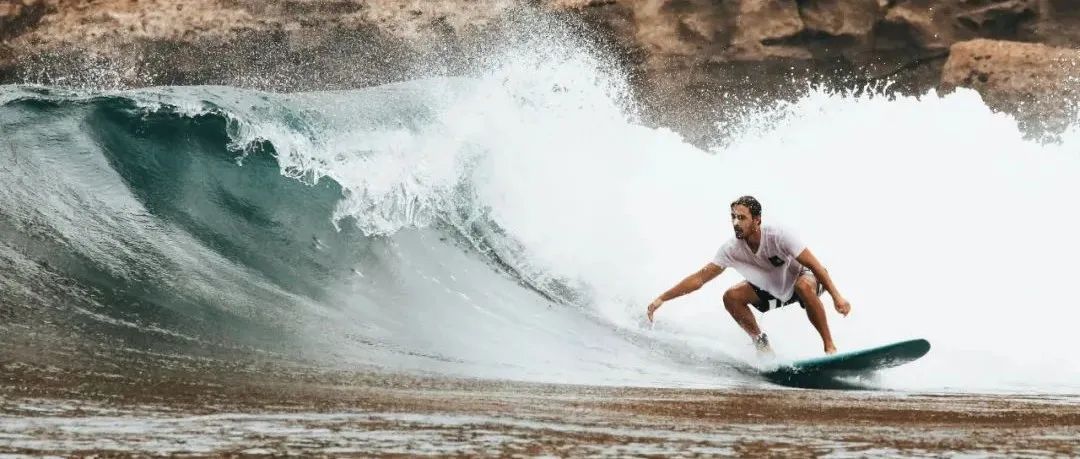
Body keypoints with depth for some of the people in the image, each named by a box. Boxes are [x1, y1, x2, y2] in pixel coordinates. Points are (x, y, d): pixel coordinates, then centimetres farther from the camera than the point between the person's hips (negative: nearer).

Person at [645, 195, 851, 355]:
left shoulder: (778, 236, -32)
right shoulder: (732, 249, -19)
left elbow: (815, 265, -30)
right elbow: (699, 278, -15)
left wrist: (836, 296, -38)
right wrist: (661, 299, -20)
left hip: (805, 278, -5)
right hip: (773, 289, 5)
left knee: (804, 286, -40)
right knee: (731, 297, -16)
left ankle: (830, 347, -31)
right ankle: (761, 343, -1)